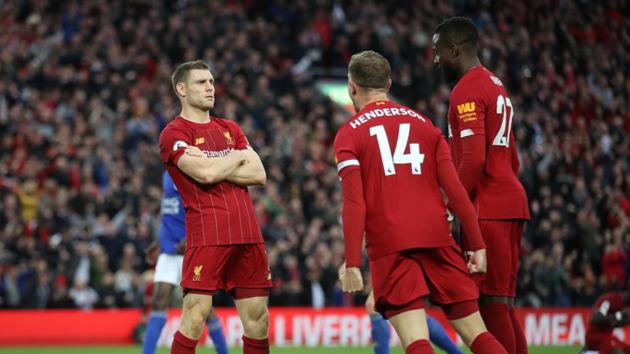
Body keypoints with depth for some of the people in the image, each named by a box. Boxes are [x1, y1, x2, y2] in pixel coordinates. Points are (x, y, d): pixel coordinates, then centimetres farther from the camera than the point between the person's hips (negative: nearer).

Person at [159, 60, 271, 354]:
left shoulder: (230, 129, 19)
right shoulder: (174, 134, -1)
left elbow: (259, 175, 7)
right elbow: (205, 174, -17)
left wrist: (215, 167, -5)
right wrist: (239, 156, 1)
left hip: (247, 235, 6)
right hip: (207, 237, -6)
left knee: (257, 318, 6)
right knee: (194, 319, -11)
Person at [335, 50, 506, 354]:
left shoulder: (348, 134, 5)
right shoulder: (424, 124, 16)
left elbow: (354, 204, -6)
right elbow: (454, 190, 8)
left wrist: (352, 262, -8)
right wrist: (477, 245, 9)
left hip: (389, 244, -3)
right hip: (437, 237, 3)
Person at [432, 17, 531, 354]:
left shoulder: (466, 92, -11)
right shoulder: (495, 85, 20)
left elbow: (473, 158, -20)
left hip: (487, 210, -10)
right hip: (511, 202, 10)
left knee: (492, 301, -9)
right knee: (501, 303, 11)